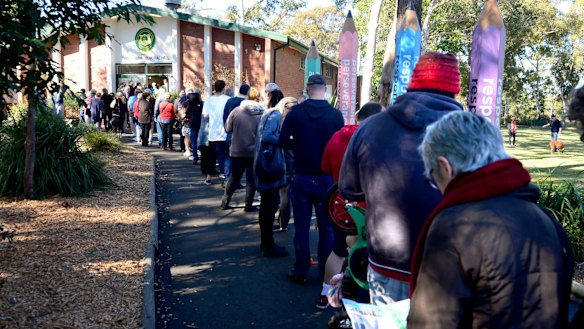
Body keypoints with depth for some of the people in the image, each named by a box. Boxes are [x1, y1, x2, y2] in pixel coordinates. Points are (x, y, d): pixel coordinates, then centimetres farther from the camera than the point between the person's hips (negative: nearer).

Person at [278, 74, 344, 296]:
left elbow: (283, 142, -5)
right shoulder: (335, 115, -10)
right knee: (326, 227, 12)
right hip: (326, 178, 0)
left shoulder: (295, 112, -8)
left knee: (301, 226, 11)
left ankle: (300, 271, 18)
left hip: (301, 177, 0)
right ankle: (325, 272, 19)